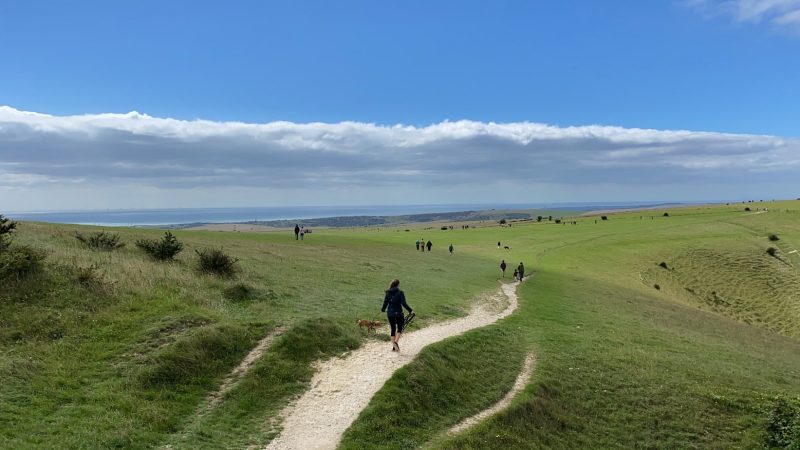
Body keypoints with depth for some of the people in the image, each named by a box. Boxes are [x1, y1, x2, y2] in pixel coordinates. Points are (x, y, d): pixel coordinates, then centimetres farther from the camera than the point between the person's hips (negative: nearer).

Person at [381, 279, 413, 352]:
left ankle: (394, 346, 14)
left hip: (390, 314, 4)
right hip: (398, 313, -4)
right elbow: (404, 303, -16)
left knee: (393, 329, 13)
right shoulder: (400, 293, -10)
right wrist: (410, 310, -10)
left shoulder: (388, 293, 1)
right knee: (400, 328, 11)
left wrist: (382, 309, 24)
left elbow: (385, 303, 5)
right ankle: (396, 342, -11)